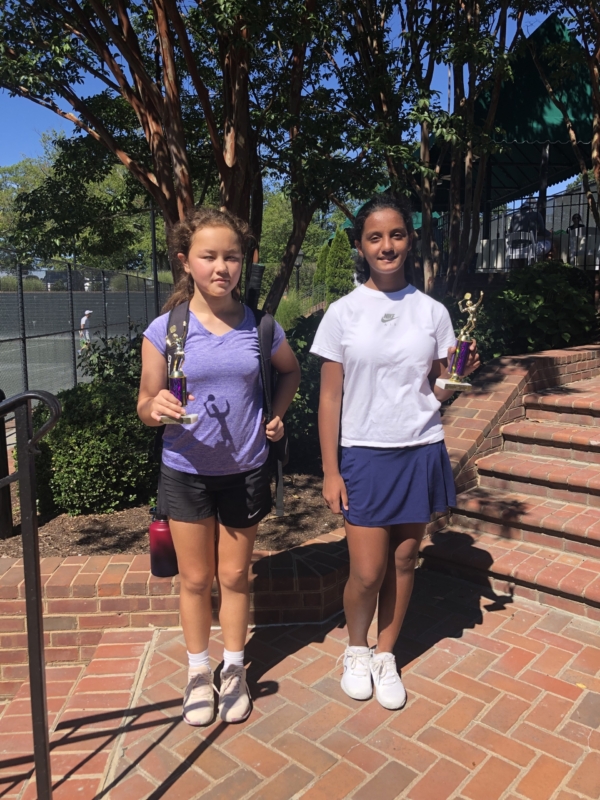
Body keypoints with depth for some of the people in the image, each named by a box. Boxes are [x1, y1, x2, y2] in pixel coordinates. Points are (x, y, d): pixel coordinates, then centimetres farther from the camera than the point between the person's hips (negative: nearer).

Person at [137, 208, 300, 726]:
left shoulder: (259, 326, -5)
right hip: (186, 470, -1)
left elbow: (290, 371, 14)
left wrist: (276, 414, -1)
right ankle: (198, 672, 36)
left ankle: (234, 669, 36)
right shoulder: (165, 329, -11)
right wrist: (157, 407, -30)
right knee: (196, 579, 14)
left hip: (245, 469, 1)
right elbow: (145, 407, -7)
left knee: (234, 576, 15)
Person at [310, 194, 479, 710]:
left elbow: (438, 393, 8)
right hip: (365, 455, -2)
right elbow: (330, 398, -2)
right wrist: (330, 471, -5)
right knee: (367, 572, 0)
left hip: (421, 453, 2)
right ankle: (356, 649, 30)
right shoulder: (344, 313, -3)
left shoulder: (432, 312, 3)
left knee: (404, 562, 11)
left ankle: (385, 655, 32)